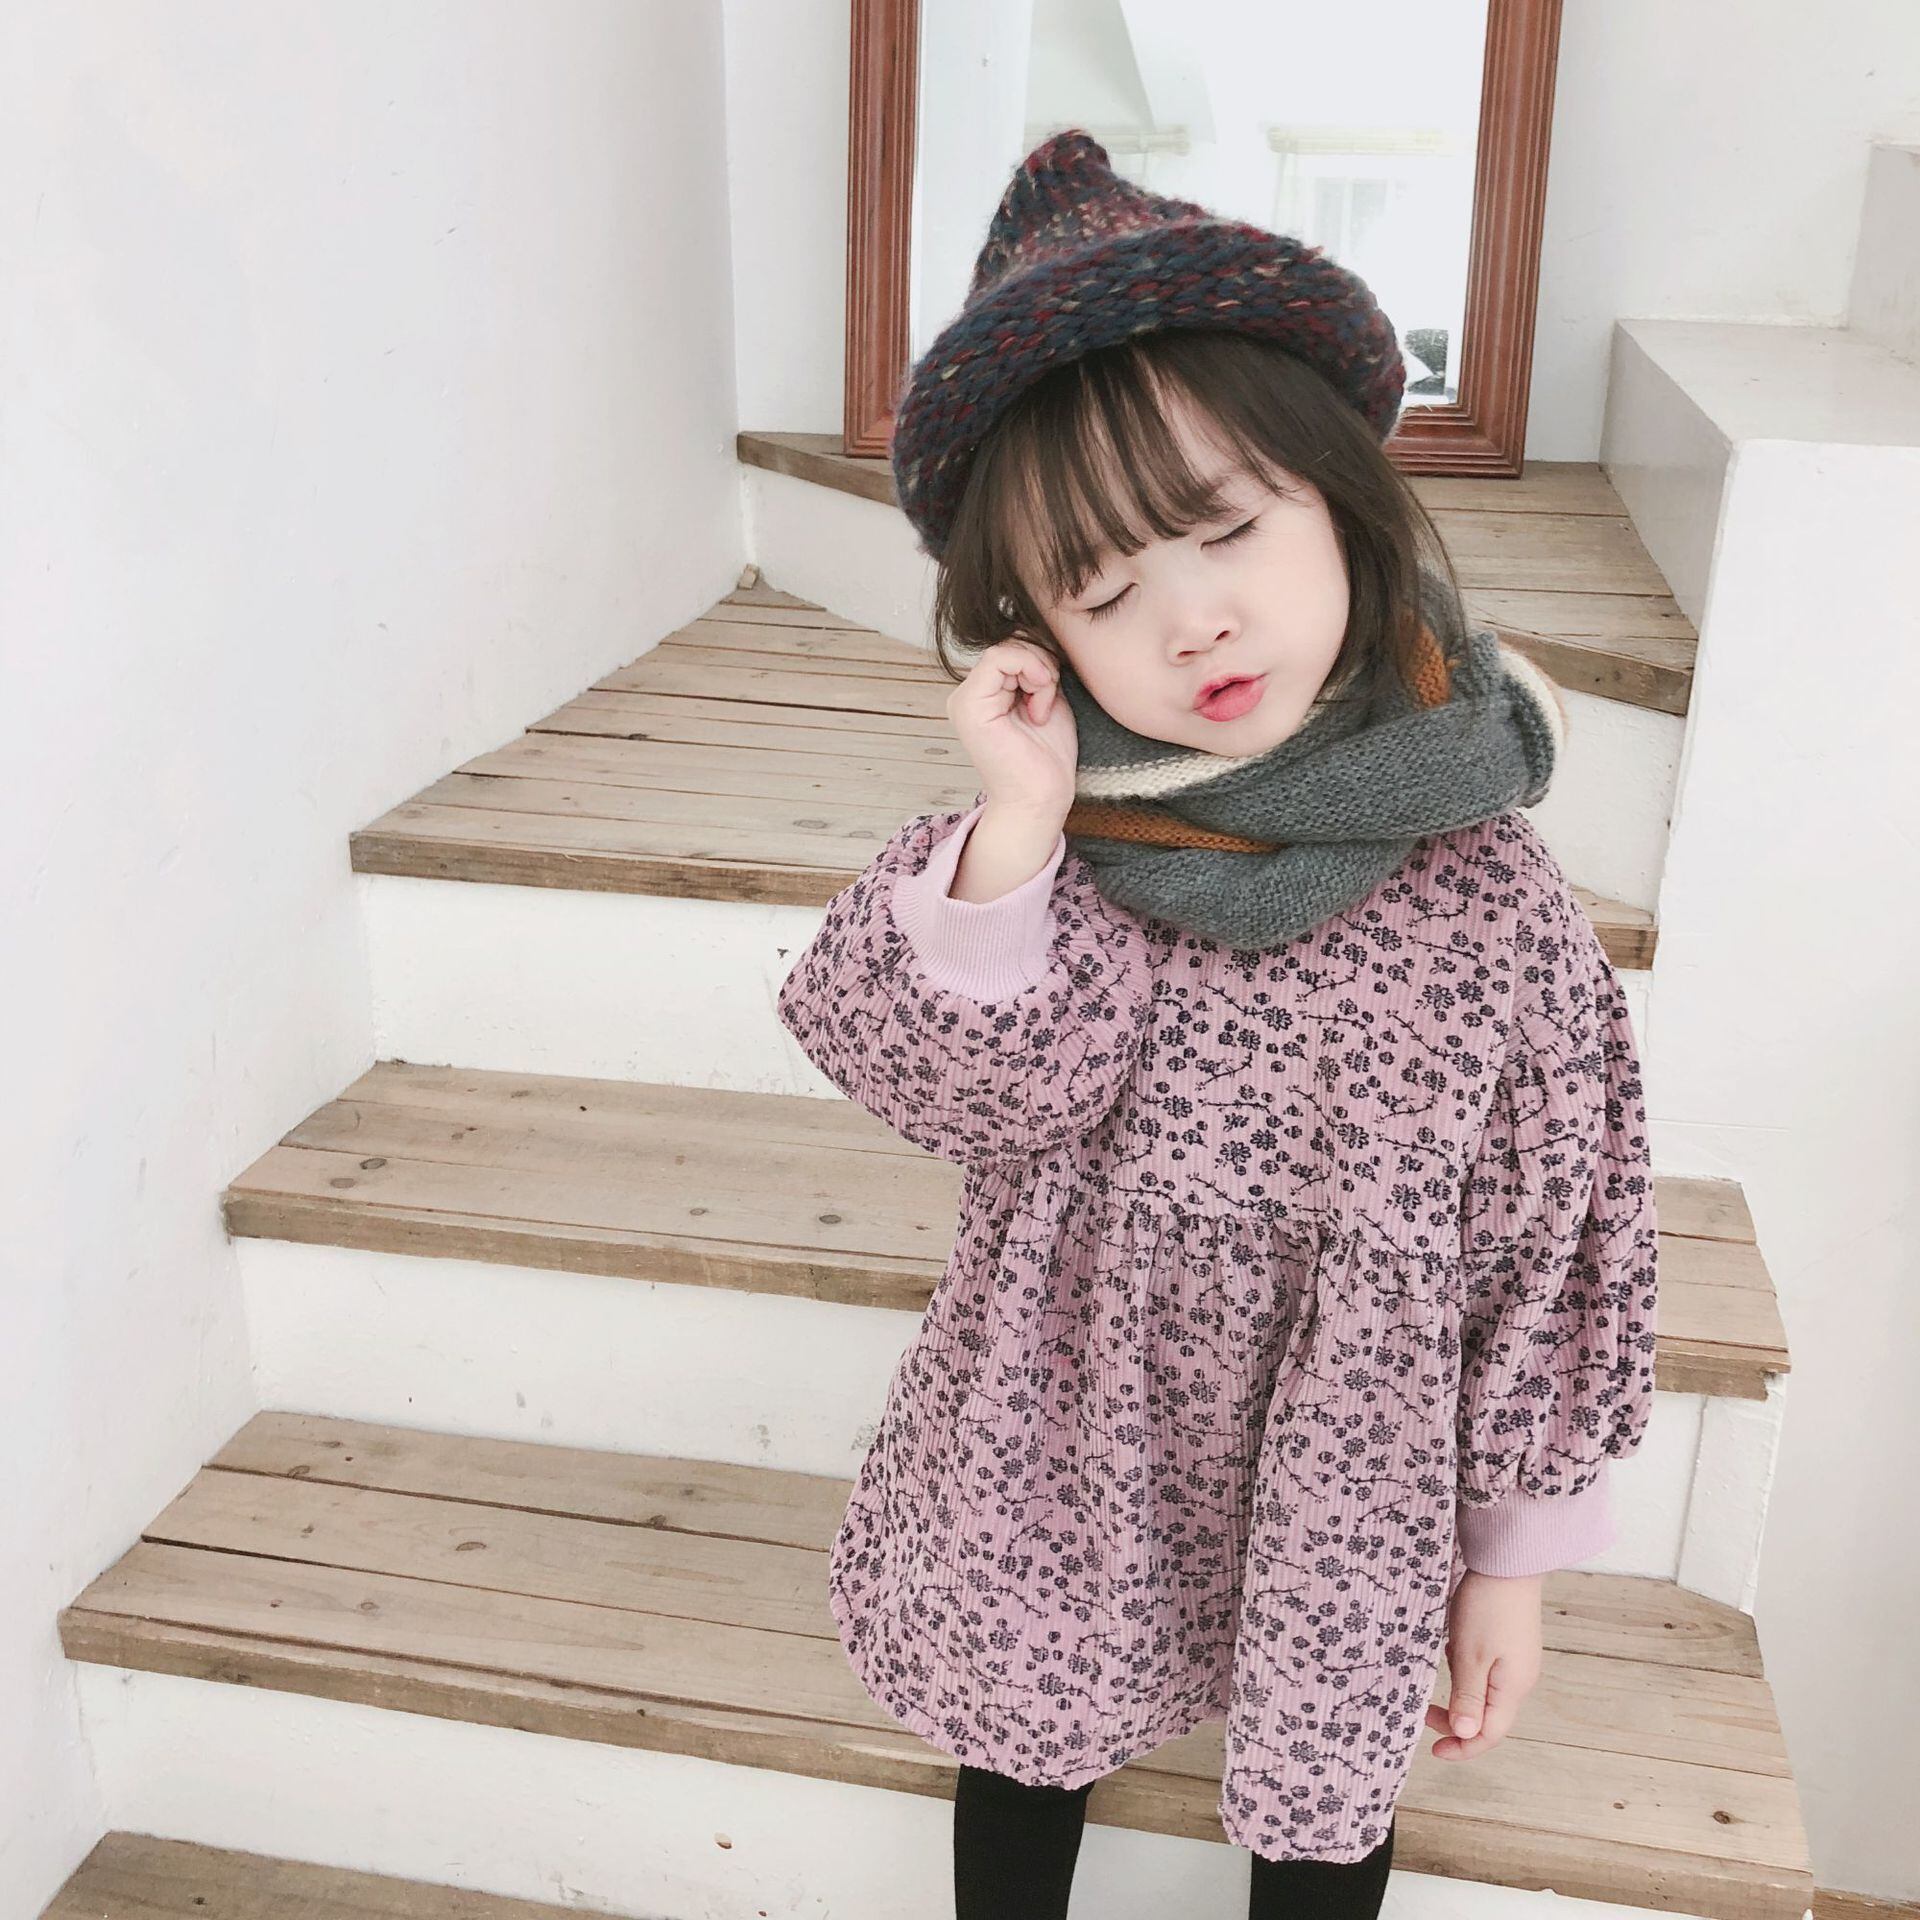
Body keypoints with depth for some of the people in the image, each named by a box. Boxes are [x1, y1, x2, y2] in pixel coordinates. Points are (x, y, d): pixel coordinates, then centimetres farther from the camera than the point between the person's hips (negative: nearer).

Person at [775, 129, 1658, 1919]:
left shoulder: (1492, 907, -20)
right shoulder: (1044, 830, -15)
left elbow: (1551, 1253, -10)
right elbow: (973, 1098, -20)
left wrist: (1513, 1553, -1)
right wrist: (1012, 831, -32)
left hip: (1340, 1500, -1)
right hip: (1057, 1465, 2)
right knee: (1020, 1764, 25)